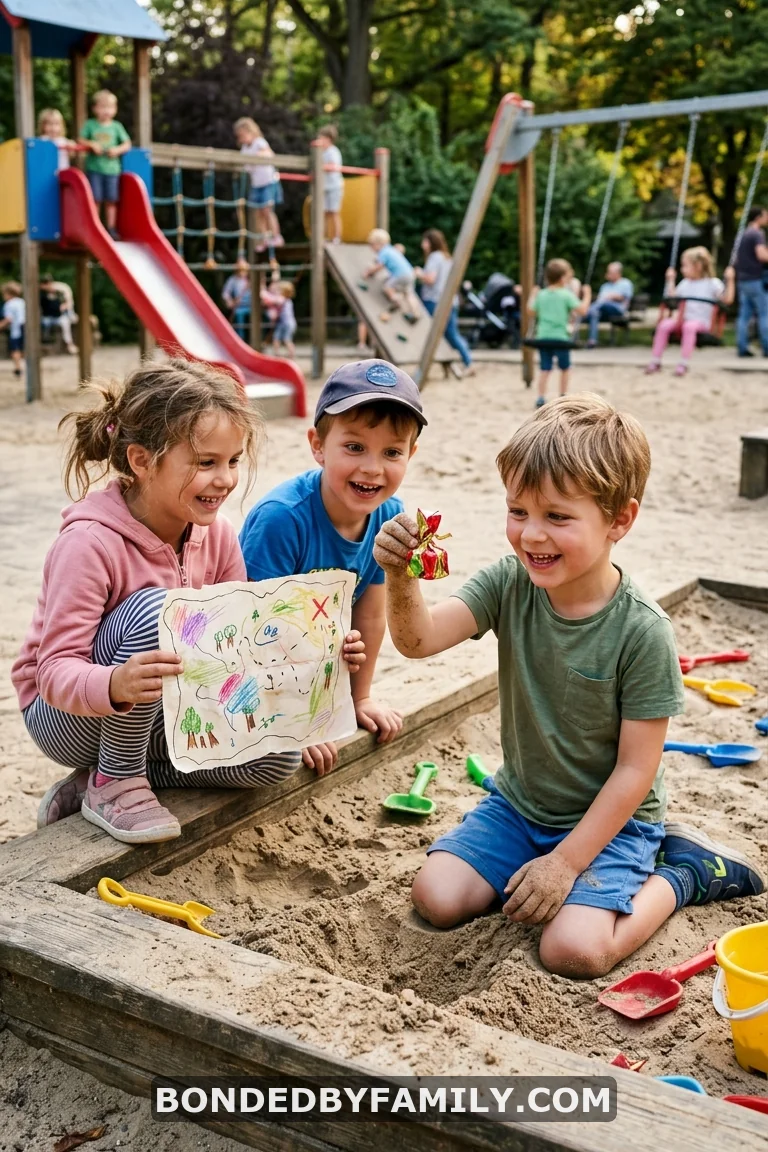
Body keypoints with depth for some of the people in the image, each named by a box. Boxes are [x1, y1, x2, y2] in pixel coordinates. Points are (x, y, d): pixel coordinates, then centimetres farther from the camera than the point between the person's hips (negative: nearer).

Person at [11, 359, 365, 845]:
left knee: (279, 754, -13)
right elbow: (56, 673, -30)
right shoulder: (90, 544, -27)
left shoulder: (217, 536, -7)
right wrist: (117, 684, -52)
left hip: (156, 713, 7)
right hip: (67, 714, -6)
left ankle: (114, 775, 1)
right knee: (153, 608, -34)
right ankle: (114, 782, -15)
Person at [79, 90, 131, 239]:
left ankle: (111, 228, 10)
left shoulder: (116, 126, 7)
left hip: (111, 168, 1)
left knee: (111, 200, 3)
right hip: (94, 168, -1)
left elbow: (127, 144, 7)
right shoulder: (90, 125, 5)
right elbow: (82, 140, 5)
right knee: (95, 199, -3)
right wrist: (92, 144, -13)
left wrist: (117, 149, -11)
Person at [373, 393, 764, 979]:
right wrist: (402, 580, -44)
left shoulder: (642, 631, -24)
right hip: (518, 802, 5)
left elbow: (635, 769, -19)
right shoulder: (510, 584, -12)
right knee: (436, 897, -7)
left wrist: (565, 863, -19)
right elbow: (419, 638, -23)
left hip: (609, 819, -4)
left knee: (573, 950, -21)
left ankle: (684, 869, 6)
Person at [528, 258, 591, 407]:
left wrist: (533, 295, 29)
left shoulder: (541, 295, 6)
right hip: (561, 337, -3)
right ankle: (563, 397, 22)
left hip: (543, 337, 3)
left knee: (544, 369, 3)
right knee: (565, 368, 15)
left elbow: (531, 311, 16)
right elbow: (582, 311, -12)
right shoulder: (567, 295, -7)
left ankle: (541, 397, -6)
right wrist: (587, 296, 2)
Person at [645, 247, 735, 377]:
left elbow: (727, 299, -6)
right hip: (683, 318, 5)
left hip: (701, 321, -5)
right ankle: (655, 362, -20)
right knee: (664, 324, -23)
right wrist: (670, 280, 24)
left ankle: (683, 364, -37)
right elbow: (672, 297, 24)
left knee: (689, 326, -39)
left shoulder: (712, 283, 1)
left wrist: (730, 280, -13)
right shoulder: (685, 284, 18)